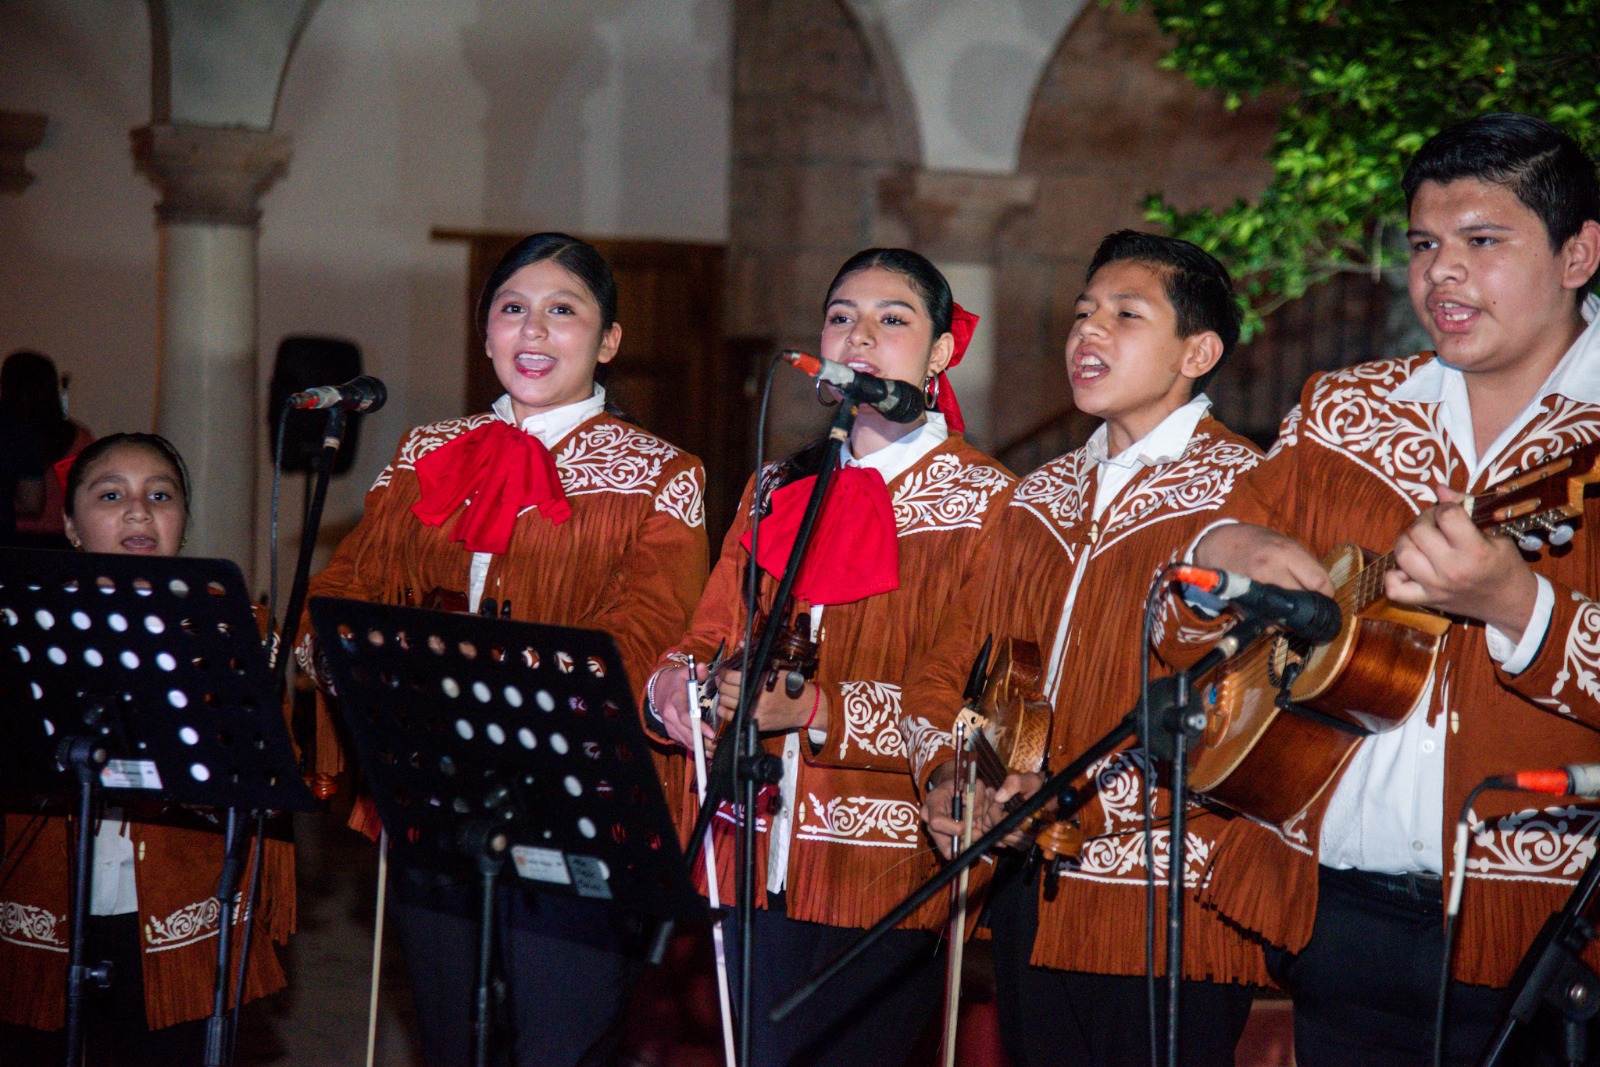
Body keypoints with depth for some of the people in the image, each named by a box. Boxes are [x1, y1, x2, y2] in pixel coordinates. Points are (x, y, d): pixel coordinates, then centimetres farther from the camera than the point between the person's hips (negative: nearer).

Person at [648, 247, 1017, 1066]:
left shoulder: (987, 501, -2)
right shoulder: (775, 491, 16)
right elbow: (711, 637, 12)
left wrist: (817, 708, -22)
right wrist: (675, 683, -12)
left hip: (887, 873, -5)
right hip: (756, 862, 5)